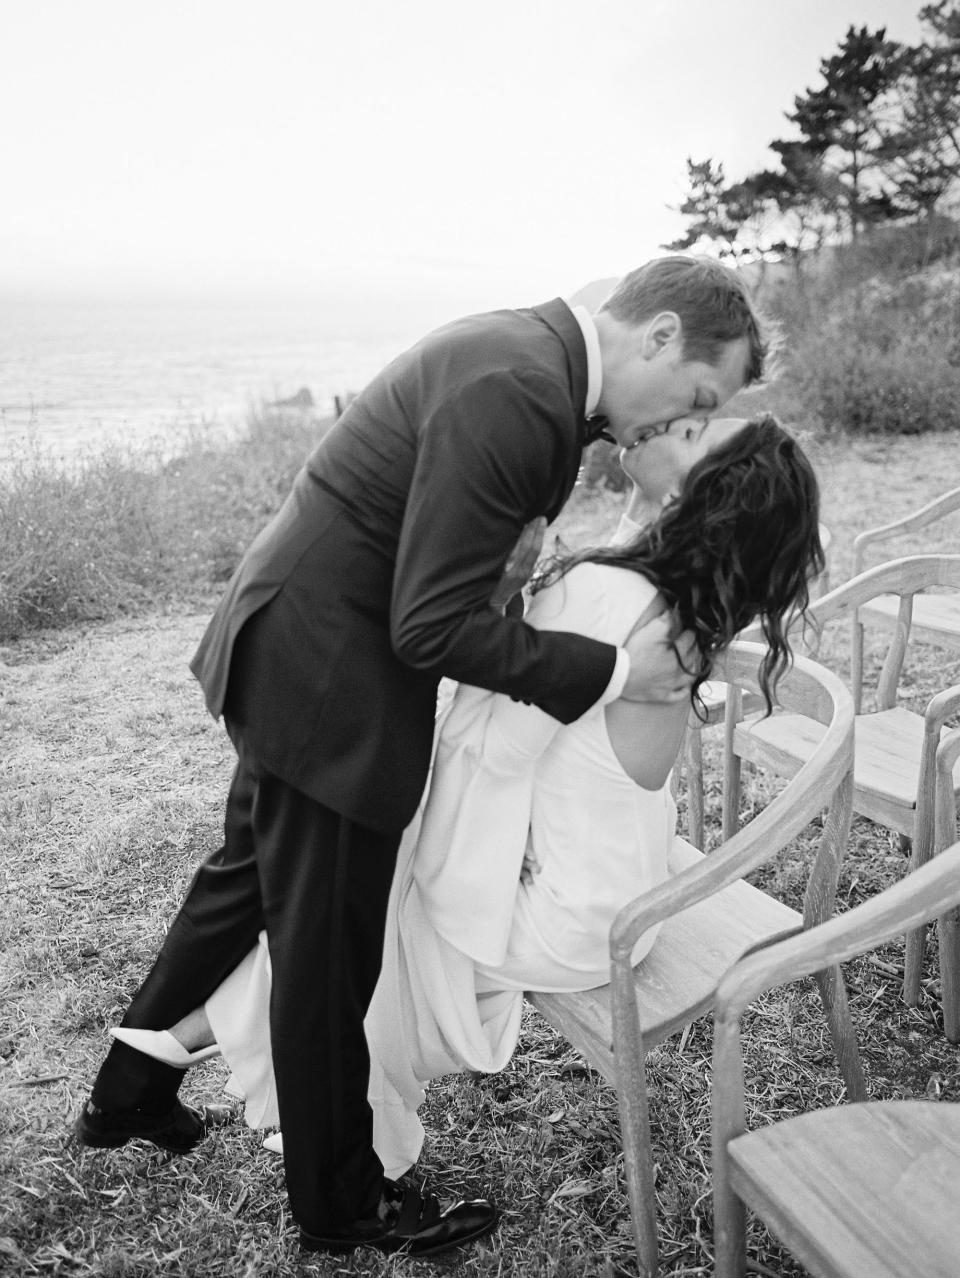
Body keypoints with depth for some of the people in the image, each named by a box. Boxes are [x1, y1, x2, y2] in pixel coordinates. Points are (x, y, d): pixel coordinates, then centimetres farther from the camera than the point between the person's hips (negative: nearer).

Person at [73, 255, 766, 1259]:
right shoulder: (516, 390, -25)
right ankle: (339, 1201, 33)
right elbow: (434, 628, -26)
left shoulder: (532, 350, 6)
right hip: (323, 673, -10)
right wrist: (612, 671, -19)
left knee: (247, 880, 25)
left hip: (293, 645, 10)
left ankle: (129, 1096, 47)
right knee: (329, 947, 8)